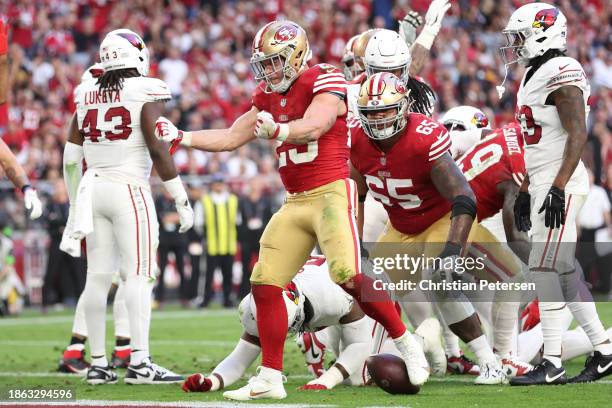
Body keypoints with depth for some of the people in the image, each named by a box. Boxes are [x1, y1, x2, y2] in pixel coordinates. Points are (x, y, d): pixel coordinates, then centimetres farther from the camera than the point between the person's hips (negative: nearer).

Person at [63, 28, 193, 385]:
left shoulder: (87, 95, 11)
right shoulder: (146, 91, -6)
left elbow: (71, 157, 12)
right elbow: (158, 149, -10)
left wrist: (75, 206, 22)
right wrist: (182, 201, -5)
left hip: (91, 190, 6)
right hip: (129, 191, -6)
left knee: (98, 278, 7)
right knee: (138, 275, -6)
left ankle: (98, 363, 7)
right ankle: (140, 362, -12)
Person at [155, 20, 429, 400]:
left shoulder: (324, 81, -9)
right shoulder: (269, 95, 15)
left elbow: (313, 127, -26)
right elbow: (232, 138, 20)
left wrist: (276, 129, -45)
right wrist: (180, 137, 12)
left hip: (331, 193, -8)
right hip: (295, 202, 8)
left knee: (349, 276, -22)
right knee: (265, 284, 1)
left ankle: (407, 344, -5)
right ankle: (270, 379, 8)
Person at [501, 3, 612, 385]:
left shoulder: (562, 74, -13)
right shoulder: (536, 75, 18)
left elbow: (577, 135, -21)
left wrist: (557, 189, -26)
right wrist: (526, 192, 23)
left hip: (560, 185, -10)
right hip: (543, 184, 10)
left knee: (545, 270, -11)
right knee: (564, 271, 11)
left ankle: (552, 364, -10)